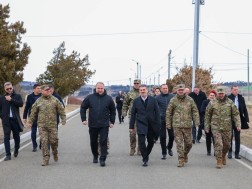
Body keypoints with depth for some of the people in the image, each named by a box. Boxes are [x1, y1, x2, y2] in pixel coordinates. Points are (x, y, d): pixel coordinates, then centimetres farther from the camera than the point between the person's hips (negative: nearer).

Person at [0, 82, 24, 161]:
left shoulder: (17, 96, 5)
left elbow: (21, 104, -12)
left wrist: (11, 100, -15)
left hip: (15, 119, 0)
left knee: (16, 136, 10)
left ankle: (16, 150, 34)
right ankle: (8, 155, -6)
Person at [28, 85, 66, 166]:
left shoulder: (55, 100, 4)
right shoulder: (38, 101, 7)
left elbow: (61, 110, 7)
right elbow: (33, 112, 14)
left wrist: (63, 119, 1)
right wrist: (30, 121, 14)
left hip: (52, 125, 0)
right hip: (42, 125, 1)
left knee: (53, 140, 0)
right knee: (44, 141, -5)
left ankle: (55, 153, 29)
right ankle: (46, 158, -1)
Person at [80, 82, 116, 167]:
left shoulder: (108, 98, 2)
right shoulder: (90, 98, 1)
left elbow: (113, 111, 11)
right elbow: (83, 108, 8)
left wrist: (112, 121, 8)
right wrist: (83, 119, 2)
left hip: (104, 125, -1)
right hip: (92, 125, 2)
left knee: (103, 142, -8)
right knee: (93, 142, 13)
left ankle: (102, 159, -5)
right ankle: (95, 156, 33)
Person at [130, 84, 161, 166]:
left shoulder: (153, 99, 2)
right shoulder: (136, 101, 4)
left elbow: (157, 112, 2)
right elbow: (133, 114, 6)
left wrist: (158, 125, -3)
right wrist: (131, 126, 4)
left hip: (151, 125, 1)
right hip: (141, 125, -1)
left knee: (151, 142, 10)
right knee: (141, 142, -10)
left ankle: (146, 155, 33)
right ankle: (145, 159, -1)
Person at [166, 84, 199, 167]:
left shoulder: (190, 100, 5)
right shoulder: (173, 100, 2)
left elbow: (195, 111, 7)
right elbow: (168, 113, 7)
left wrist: (197, 121, -3)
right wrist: (168, 124, 4)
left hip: (187, 125, 1)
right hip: (177, 125, -1)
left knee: (188, 143, 6)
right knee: (179, 143, -4)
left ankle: (185, 154, 34)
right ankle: (181, 160, 1)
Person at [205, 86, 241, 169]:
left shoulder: (230, 102, 3)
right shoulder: (212, 103, 0)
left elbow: (236, 114, 4)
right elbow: (207, 115, 8)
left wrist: (238, 125, -7)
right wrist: (206, 127, 7)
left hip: (227, 128, 2)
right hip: (216, 127, -2)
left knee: (227, 144, 12)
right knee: (218, 144, -11)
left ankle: (223, 156, 39)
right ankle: (219, 161, -3)